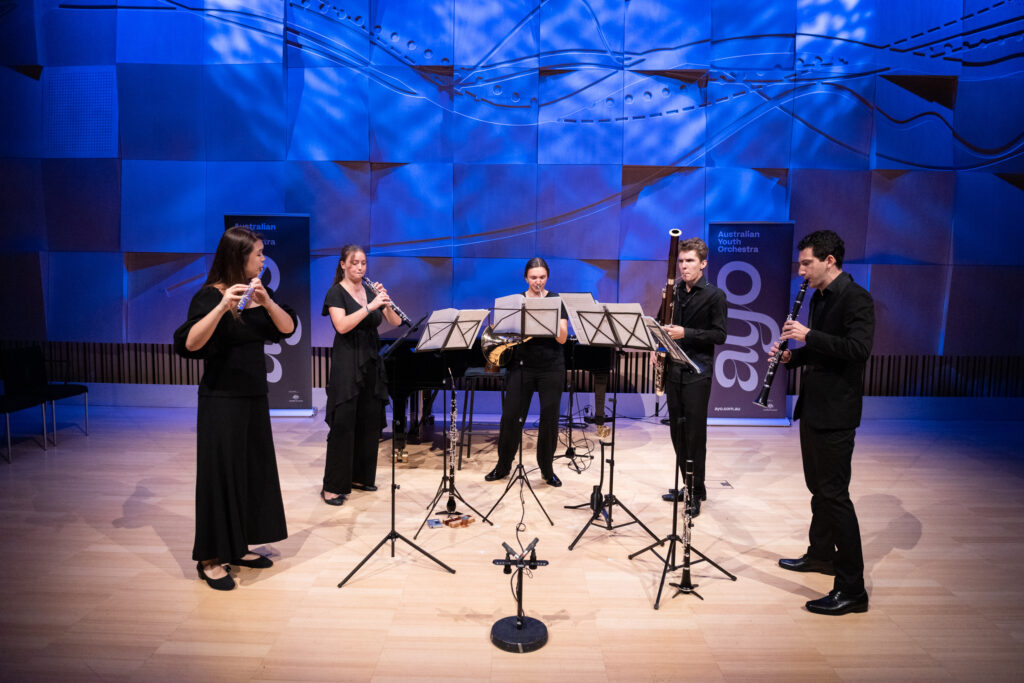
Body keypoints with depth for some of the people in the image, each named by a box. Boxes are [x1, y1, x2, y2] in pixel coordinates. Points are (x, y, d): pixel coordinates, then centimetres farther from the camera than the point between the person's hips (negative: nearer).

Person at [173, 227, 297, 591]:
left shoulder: (260, 292, 7)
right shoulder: (210, 296, -13)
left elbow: (287, 328, -3)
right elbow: (189, 344, -25)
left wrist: (265, 300, -19)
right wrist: (223, 306, -37)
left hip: (254, 397, 7)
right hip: (221, 400, -7)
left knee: (253, 471, 13)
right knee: (221, 474, -1)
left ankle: (237, 546, 28)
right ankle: (210, 559, 13)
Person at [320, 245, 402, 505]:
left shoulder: (371, 290, 11)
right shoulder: (336, 293, -4)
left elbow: (395, 322, 3)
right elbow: (342, 325, -21)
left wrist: (385, 302, -14)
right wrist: (370, 306, -26)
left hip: (371, 364, 6)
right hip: (347, 364, -6)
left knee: (370, 423, 9)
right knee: (342, 425, -6)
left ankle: (360, 477, 22)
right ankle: (332, 487, 0)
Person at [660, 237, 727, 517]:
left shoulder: (714, 295, -5)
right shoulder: (675, 291, 10)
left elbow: (719, 335, -10)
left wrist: (685, 333, -21)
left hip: (697, 372, -6)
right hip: (674, 369, 6)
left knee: (694, 433, -1)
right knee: (678, 431, 12)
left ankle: (696, 493, 10)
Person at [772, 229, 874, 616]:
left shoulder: (855, 298, -13)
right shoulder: (819, 298, 14)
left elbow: (858, 348, -26)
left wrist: (809, 336, -22)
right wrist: (792, 355, 4)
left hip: (835, 413, -9)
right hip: (813, 407, 9)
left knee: (833, 493, -8)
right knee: (818, 487, 21)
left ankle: (851, 589, -1)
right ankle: (821, 554, 38)